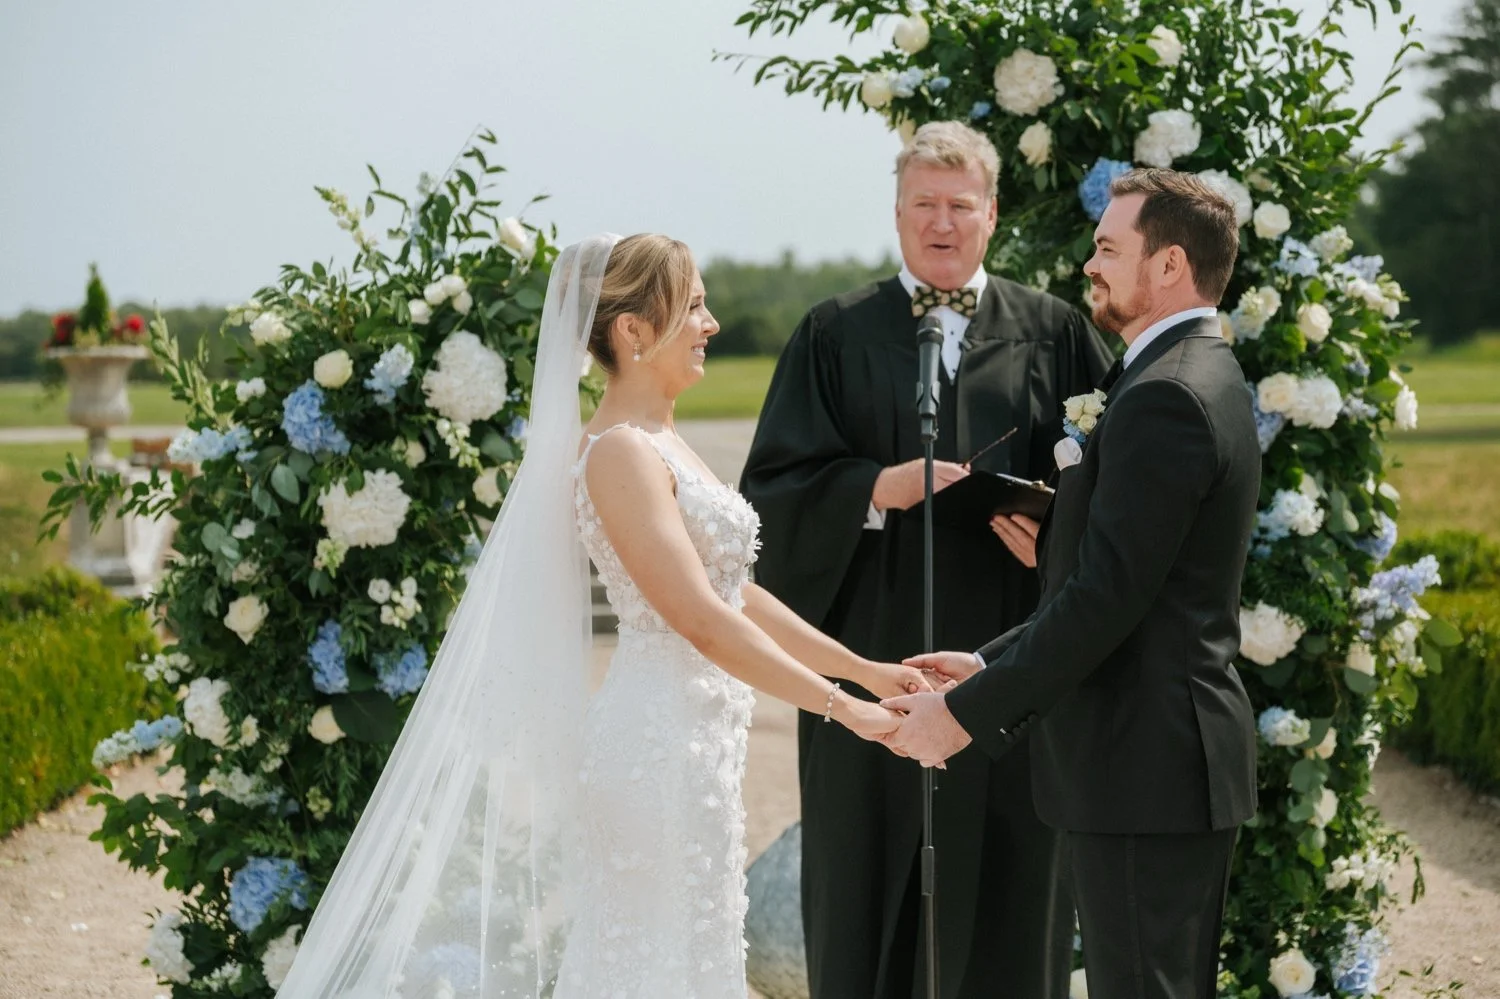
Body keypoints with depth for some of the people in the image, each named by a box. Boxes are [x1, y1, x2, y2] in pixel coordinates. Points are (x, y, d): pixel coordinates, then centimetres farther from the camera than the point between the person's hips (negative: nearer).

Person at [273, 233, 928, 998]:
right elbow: (699, 619, -20)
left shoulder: (659, 442, 14)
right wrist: (841, 706, -17)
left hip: (692, 749, 9)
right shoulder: (620, 452, -15)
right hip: (661, 752, -9)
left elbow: (737, 594, 16)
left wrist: (865, 670, 12)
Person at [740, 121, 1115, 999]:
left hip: (1010, 659, 1)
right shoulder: (837, 335, 8)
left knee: (1006, 891, 3)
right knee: (870, 886, 3)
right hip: (877, 658, 0)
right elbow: (775, 485, 0)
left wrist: (1055, 529, -16)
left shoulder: (1055, 334, 10)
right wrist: (881, 487, -14)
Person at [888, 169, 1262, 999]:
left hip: (1142, 772, -11)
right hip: (1179, 756, 11)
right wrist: (989, 666, 12)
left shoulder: (1164, 397, -18)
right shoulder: (1201, 379, 15)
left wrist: (968, 712, -17)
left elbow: (1106, 596, -23)